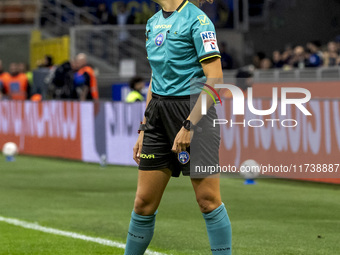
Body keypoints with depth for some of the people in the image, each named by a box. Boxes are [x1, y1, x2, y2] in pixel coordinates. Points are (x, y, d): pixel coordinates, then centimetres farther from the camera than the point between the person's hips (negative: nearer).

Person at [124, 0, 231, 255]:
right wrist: (144, 128, 18)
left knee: (208, 200, -4)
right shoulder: (153, 23, 14)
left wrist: (189, 125, -20)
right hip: (158, 115, 7)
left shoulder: (197, 21, -11)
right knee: (144, 202, 7)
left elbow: (215, 80, -16)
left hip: (194, 113, -7)